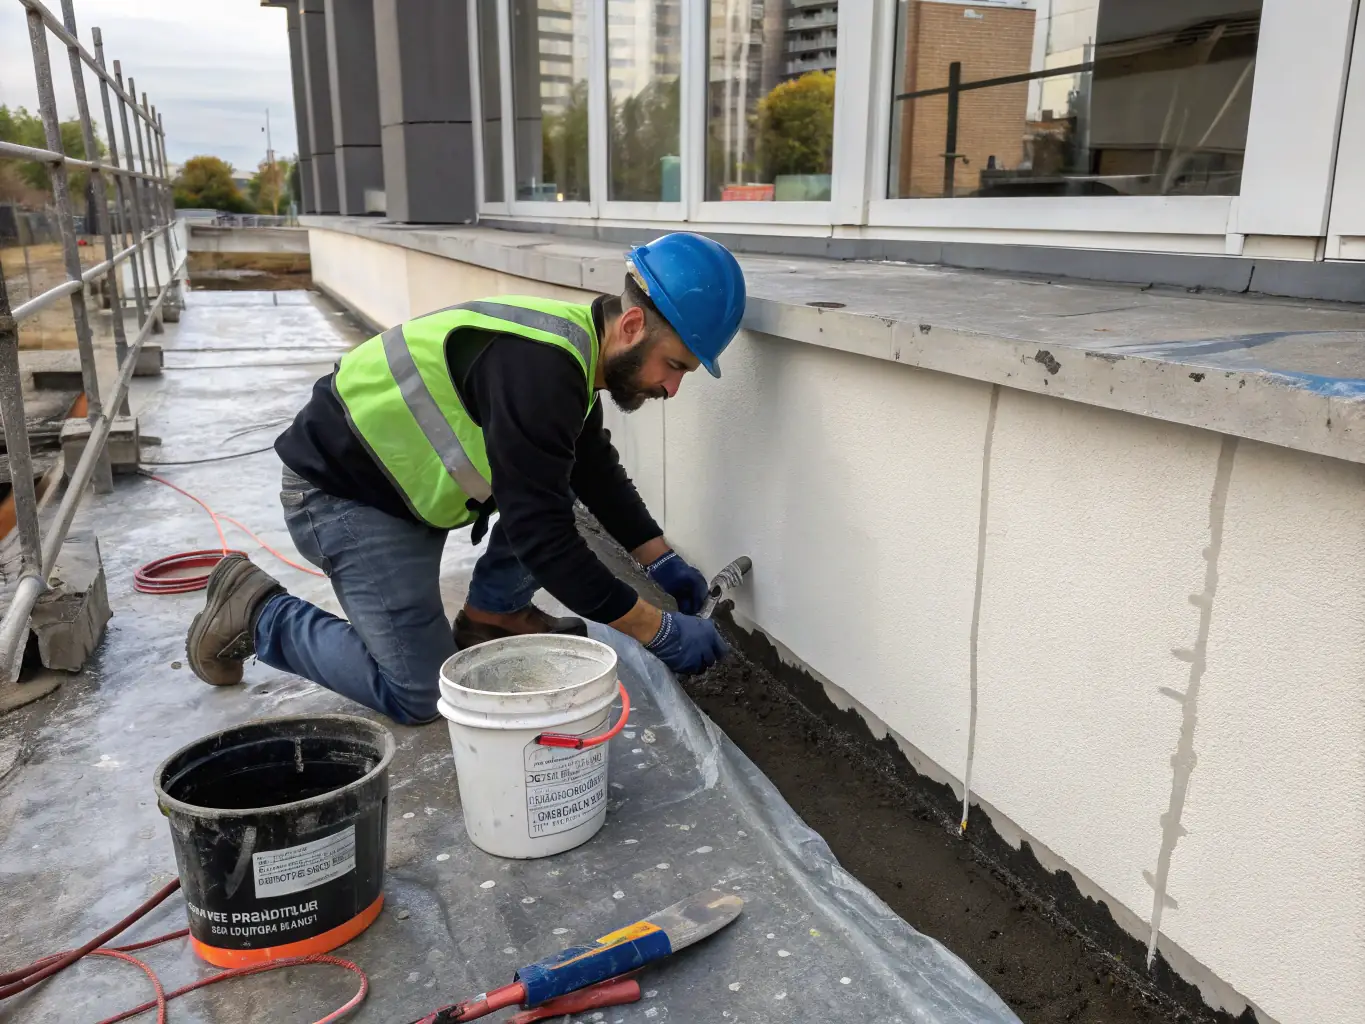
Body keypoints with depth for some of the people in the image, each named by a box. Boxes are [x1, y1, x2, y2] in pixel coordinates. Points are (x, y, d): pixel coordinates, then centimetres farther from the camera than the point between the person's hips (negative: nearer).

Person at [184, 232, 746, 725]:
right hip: (341, 495, -9)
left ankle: (491, 617, 12)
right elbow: (544, 538, -31)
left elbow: (596, 470, 14)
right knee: (419, 694, -7)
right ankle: (255, 613, 8)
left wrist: (660, 558, 10)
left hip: (411, 477, 9)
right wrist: (659, 630, -24)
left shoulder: (575, 341, -1)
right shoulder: (537, 367, -31)